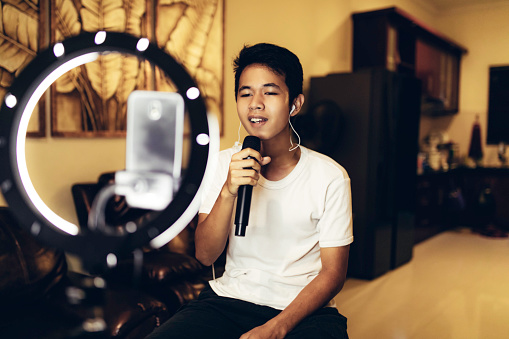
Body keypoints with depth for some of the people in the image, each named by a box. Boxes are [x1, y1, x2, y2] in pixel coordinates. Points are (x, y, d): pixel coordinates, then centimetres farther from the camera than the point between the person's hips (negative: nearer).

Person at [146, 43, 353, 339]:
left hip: (303, 309, -1)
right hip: (229, 300, 2)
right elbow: (205, 255, -3)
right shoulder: (223, 164, 2)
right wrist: (228, 192, -20)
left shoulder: (331, 176, -7)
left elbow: (333, 273, -3)